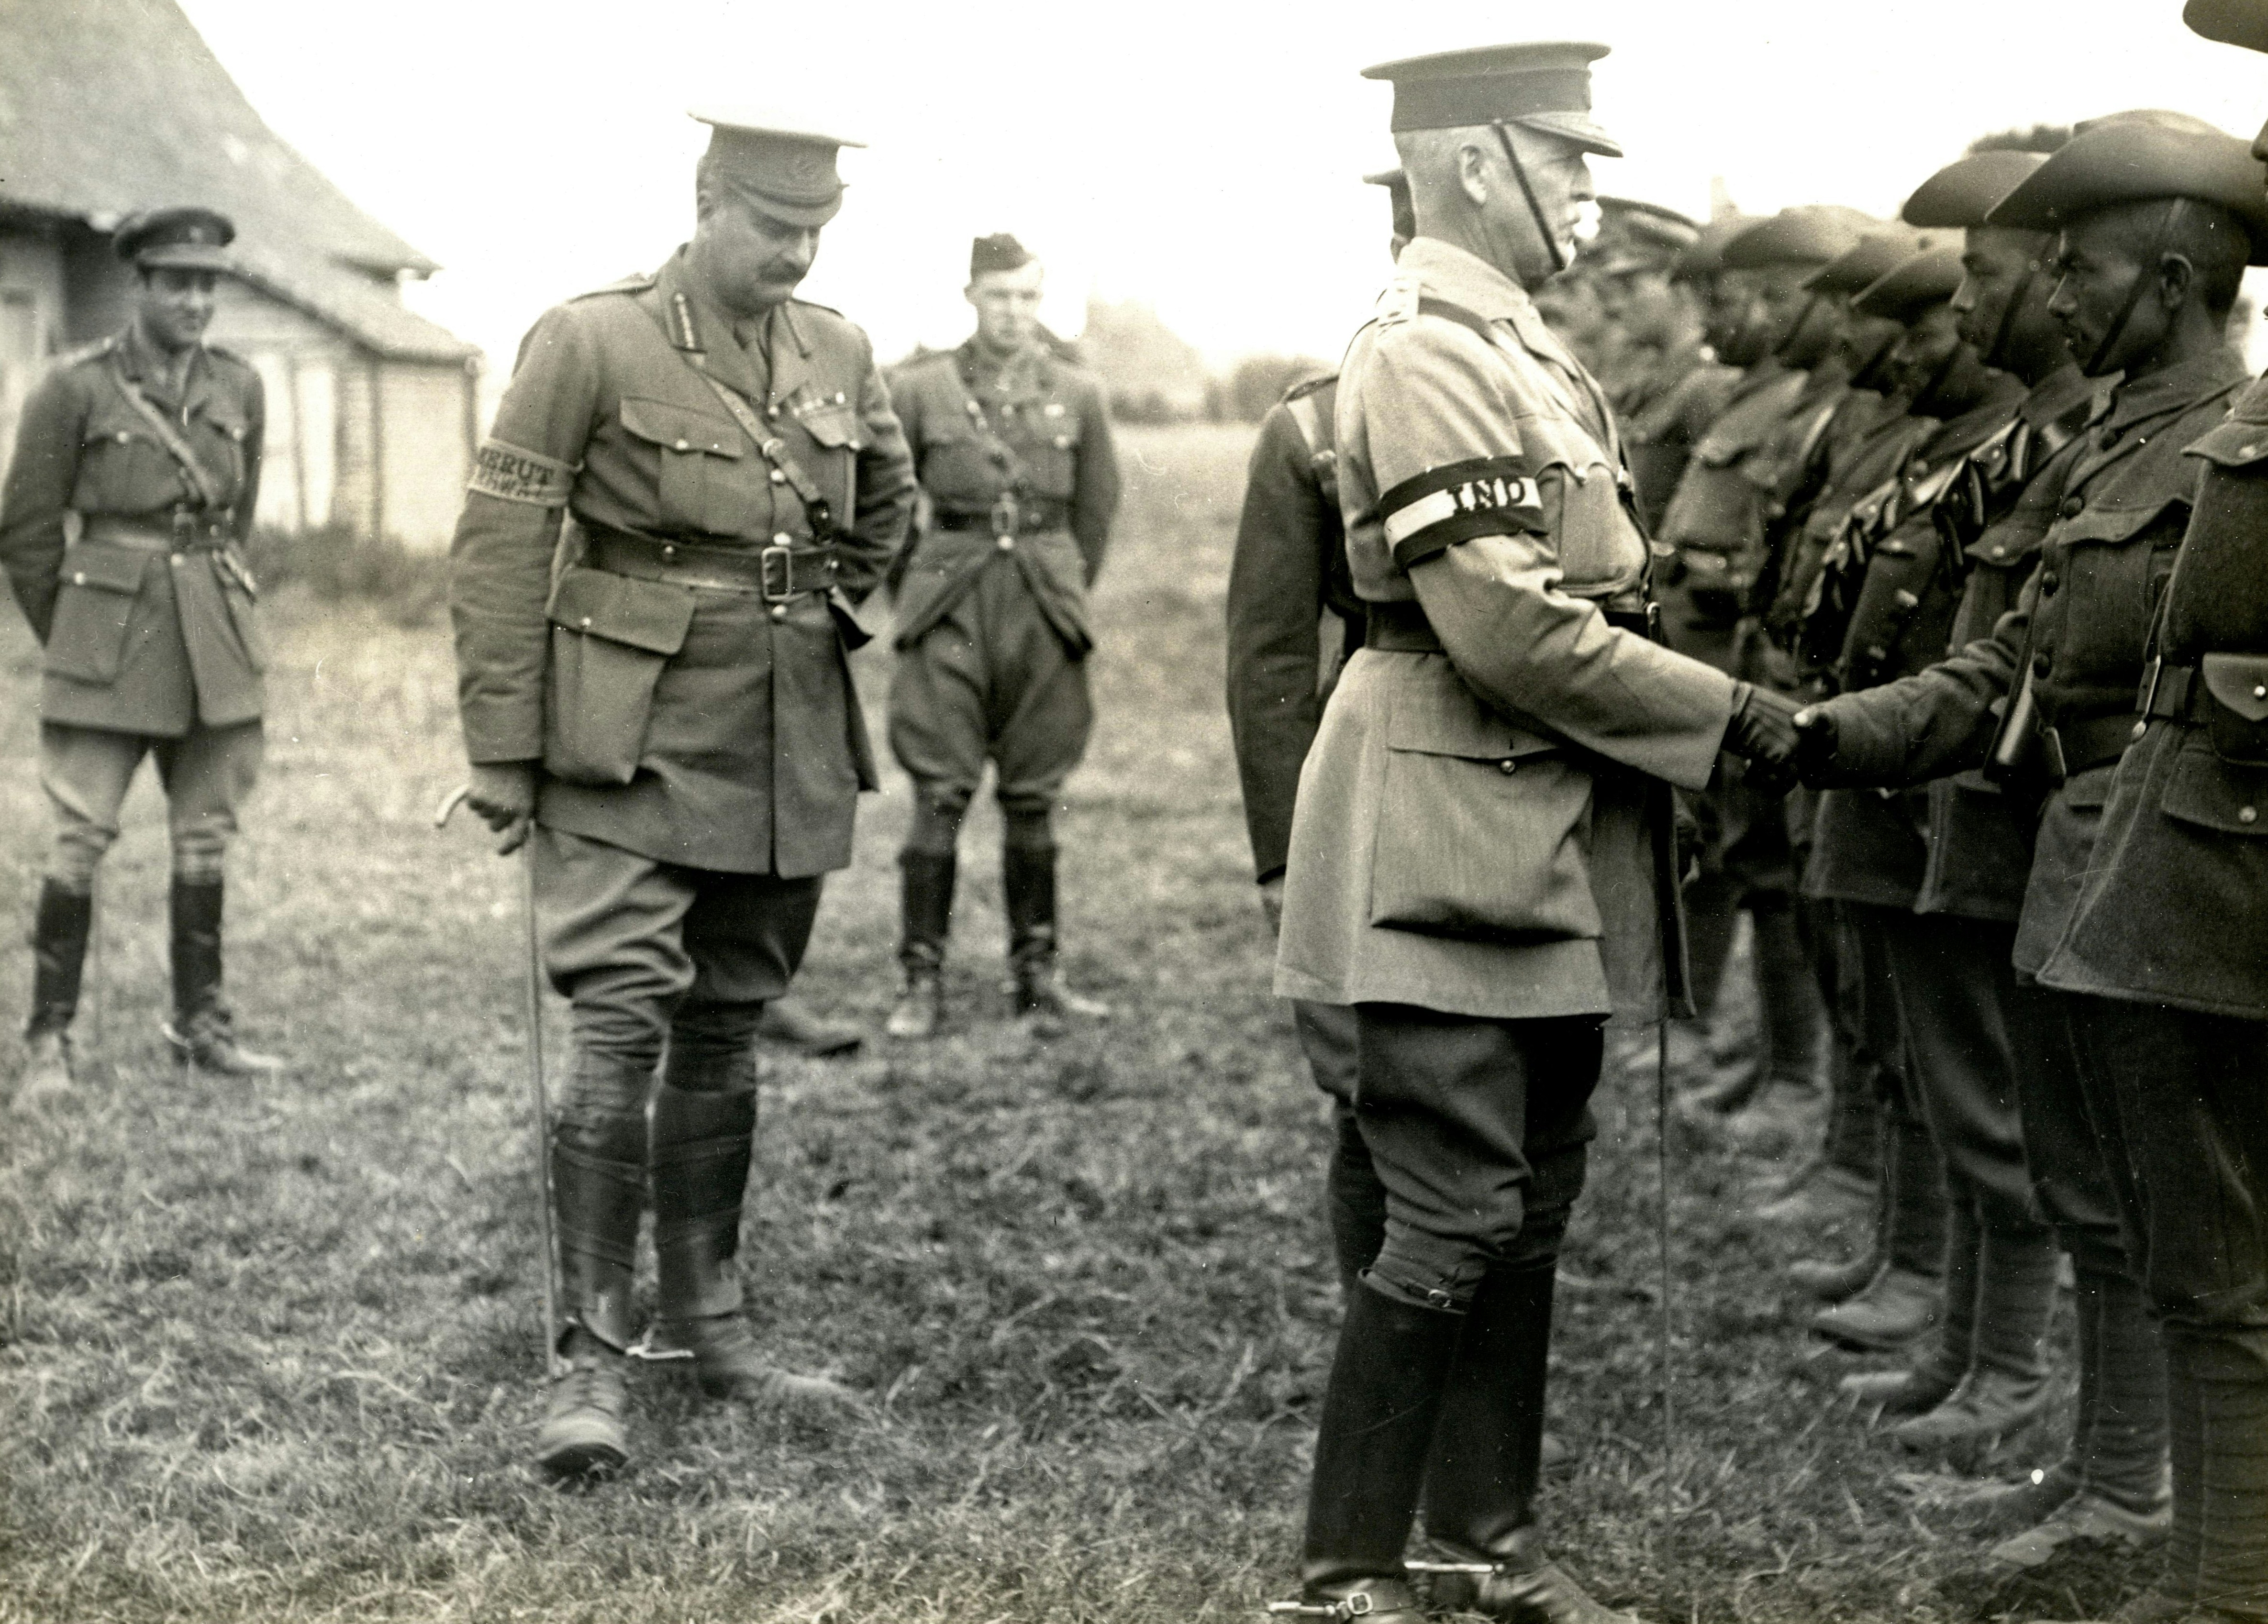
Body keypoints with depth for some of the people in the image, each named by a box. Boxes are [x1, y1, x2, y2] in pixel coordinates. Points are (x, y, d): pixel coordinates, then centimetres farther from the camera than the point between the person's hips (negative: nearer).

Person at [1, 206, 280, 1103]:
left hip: (214, 645, 4)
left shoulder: (240, 387, 5)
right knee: (81, 837, -5)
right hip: (105, 644, -4)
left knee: (205, 837, 10)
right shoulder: (75, 388, -7)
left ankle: (201, 1024, 21)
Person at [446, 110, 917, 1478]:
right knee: (623, 1031, -12)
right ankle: (593, 1362, -7)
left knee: (726, 1035, 13)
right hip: (631, 749, -5)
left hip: (789, 758, 5)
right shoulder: (591, 343, -9)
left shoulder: (841, 356, 6)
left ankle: (708, 1325, 24)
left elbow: (887, 504, 26)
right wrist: (504, 751, -10)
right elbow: (500, 549, -9)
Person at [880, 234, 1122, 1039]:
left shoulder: (1078, 395, 8)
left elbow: (1098, 509, 16)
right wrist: (918, 589, 9)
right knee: (939, 797, -4)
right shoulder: (920, 388, 2)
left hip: (1044, 609, 2)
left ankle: (1038, 972, 15)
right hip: (951, 611, -2)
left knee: (1034, 799, 7)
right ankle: (922, 980, 0)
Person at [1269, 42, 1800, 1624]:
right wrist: (1727, 712, -15)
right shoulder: (1426, 354, -15)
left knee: (1532, 1208, 15)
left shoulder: (1521, 346, 15)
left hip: (1554, 842, 10)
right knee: (1457, 1220, -6)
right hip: (1457, 849, -10)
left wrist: (1710, 714, 8)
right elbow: (1511, 630, -22)